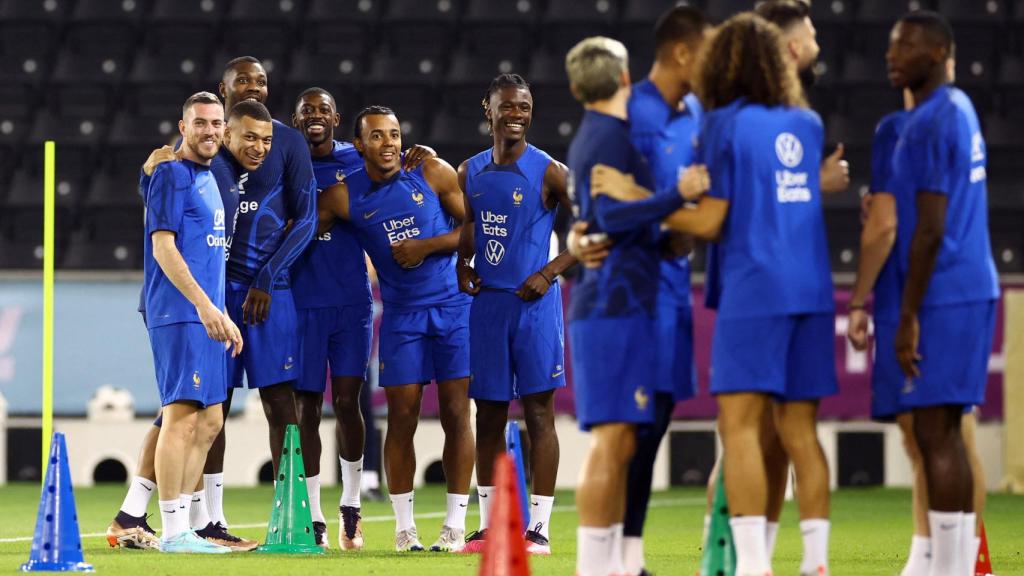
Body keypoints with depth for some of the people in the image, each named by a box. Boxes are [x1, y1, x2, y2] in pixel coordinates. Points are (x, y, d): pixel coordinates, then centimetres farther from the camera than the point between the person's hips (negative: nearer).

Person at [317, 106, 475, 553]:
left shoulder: (433, 173, -4)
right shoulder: (343, 196, -3)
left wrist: (428, 246, -13)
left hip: (453, 305, -1)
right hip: (401, 314, 1)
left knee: (456, 412, -3)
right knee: (402, 418, -1)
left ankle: (455, 524, 3)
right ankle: (404, 526, 9)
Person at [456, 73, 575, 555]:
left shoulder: (549, 172, -6)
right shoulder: (470, 173, 9)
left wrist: (549, 273, -13)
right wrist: (462, 265, 5)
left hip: (533, 302, -5)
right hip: (486, 301, 5)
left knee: (538, 411, -4)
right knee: (488, 414, 8)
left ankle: (539, 527, -3)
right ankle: (489, 525, 15)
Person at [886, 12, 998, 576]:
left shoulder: (931, 122, -14)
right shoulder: (959, 111, 16)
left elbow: (930, 229, -18)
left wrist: (908, 316, -16)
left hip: (944, 296, -10)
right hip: (970, 290, 10)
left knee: (934, 433, -9)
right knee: (944, 432, 11)